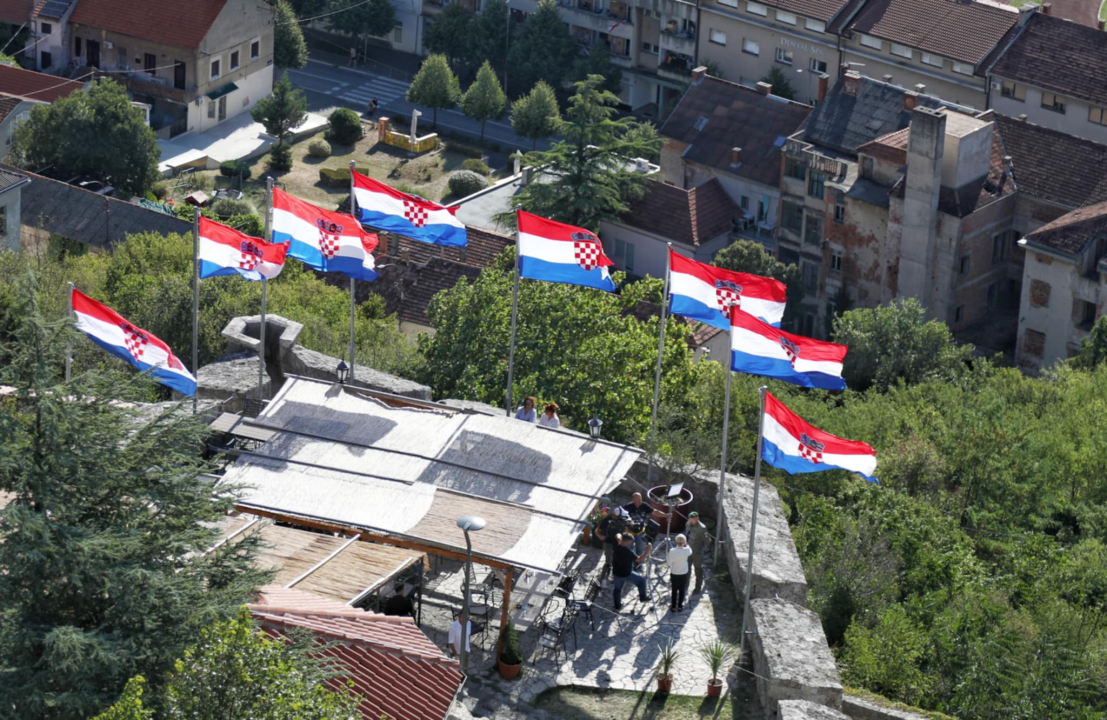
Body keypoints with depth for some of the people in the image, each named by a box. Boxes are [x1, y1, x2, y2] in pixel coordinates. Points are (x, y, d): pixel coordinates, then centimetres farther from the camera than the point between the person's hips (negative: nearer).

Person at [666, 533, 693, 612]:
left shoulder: (672, 551, -24)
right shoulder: (687, 550, -19)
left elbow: (669, 563, -16)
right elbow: (690, 553, 7)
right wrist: (686, 545, 11)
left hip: (674, 573, -1)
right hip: (684, 573, 1)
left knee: (674, 590, 13)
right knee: (682, 590, 16)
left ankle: (673, 606, 20)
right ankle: (680, 606, 24)